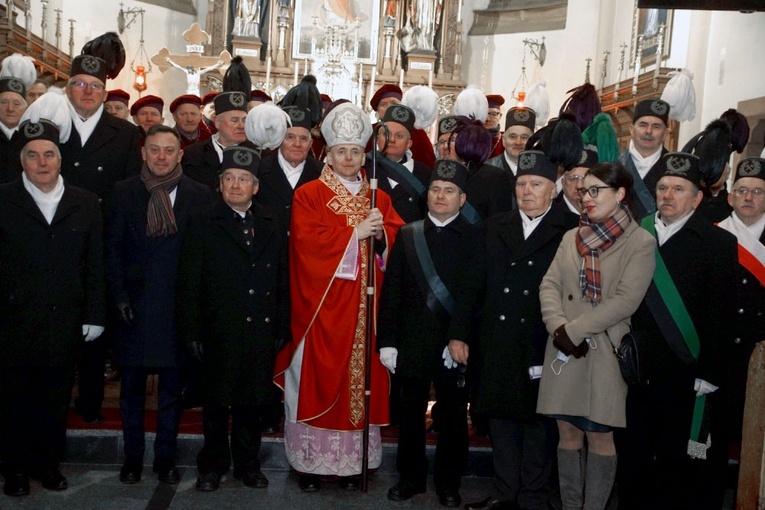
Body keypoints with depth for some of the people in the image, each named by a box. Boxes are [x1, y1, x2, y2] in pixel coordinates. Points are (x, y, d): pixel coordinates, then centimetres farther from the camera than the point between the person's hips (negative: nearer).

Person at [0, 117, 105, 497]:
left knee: (56, 402, 12)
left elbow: (96, 265, 5)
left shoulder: (86, 204, 5)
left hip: (65, 324, 1)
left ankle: (48, 463, 29)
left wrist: (94, 316, 2)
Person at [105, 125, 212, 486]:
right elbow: (113, 249, 3)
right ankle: (132, 457, 24)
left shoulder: (199, 195, 1)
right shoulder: (123, 192, 4)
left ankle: (166, 457, 23)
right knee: (131, 385, 9)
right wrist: (119, 296, -6)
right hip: (134, 303, 1)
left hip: (178, 304, 0)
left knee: (172, 386, 9)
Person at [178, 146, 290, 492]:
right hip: (219, 331, -2)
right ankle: (212, 465, 27)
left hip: (261, 331, 2)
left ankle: (248, 464, 28)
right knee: (216, 403, 10)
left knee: (251, 402, 12)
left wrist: (282, 328, 3)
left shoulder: (272, 225, 8)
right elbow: (189, 284, -3)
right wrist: (192, 333, -8)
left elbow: (282, 280, 8)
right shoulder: (203, 225, 0)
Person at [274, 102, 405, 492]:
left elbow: (397, 241, 6)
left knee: (359, 378, 5)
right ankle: (311, 462, 11)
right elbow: (308, 242, -12)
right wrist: (355, 232, -14)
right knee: (318, 379, 0)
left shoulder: (379, 198, 13)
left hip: (363, 307, 3)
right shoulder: (308, 195, 1)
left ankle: (350, 461, 15)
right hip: (322, 306, -3)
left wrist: (380, 234, -15)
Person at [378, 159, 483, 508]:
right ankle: (410, 477, 29)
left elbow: (471, 292, -11)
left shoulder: (474, 239, -1)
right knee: (410, 416, 12)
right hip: (411, 343, 2)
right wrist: (387, 341, -1)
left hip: (455, 345, -2)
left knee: (453, 418, 10)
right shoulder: (407, 234, 7)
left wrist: (459, 337, -22)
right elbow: (391, 291, 4)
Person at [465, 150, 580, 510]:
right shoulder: (495, 226, 12)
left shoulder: (572, 230, -3)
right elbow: (481, 281, 10)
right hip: (498, 342, 5)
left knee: (540, 422, 7)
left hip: (543, 344, -4)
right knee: (501, 417, 13)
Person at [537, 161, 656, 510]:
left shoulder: (641, 243, -4)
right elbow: (549, 285, 4)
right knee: (567, 432, 9)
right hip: (563, 352, 5)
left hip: (604, 353, -4)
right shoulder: (571, 238, 13)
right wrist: (558, 327, -13)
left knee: (600, 436, 2)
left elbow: (625, 301, -14)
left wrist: (573, 330, -16)